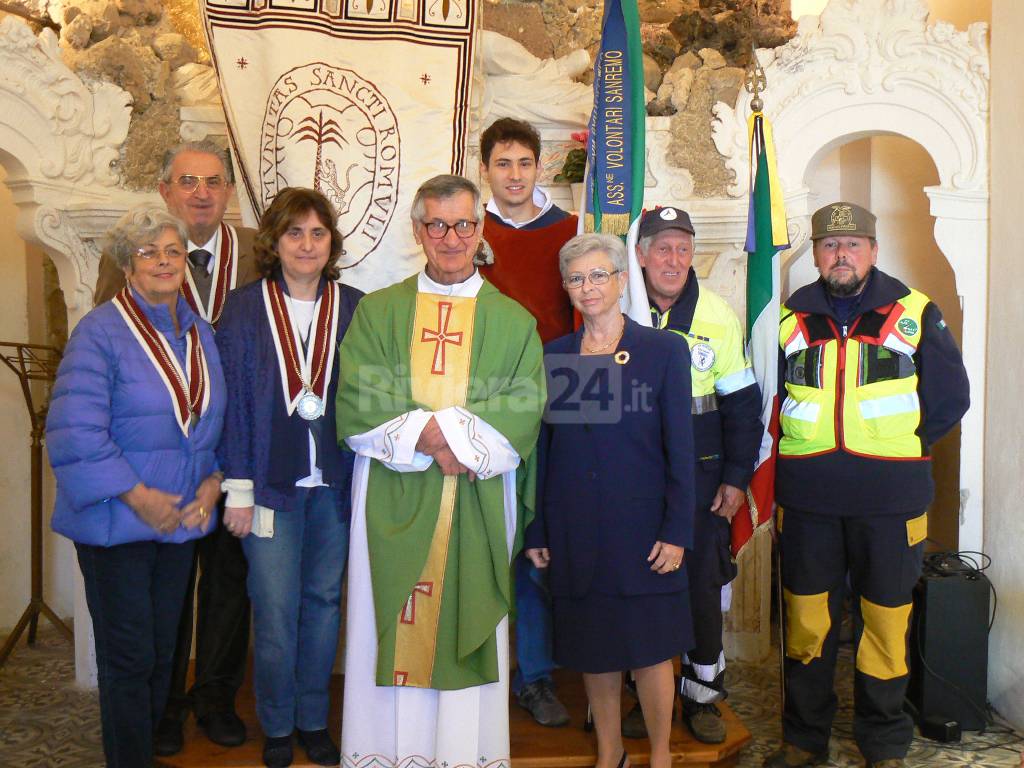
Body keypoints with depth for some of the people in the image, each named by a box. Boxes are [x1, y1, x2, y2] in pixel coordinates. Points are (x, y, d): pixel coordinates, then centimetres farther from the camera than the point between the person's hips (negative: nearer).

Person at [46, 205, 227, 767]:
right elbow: (76, 431, -18)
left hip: (181, 520, 6)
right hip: (117, 524, -5)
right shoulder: (101, 331, -12)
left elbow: (217, 421, 13)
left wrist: (213, 481, -3)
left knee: (162, 650, 16)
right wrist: (137, 496, -18)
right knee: (128, 657, 4)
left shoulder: (201, 334, 8)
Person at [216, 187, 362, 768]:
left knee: (324, 601, 12)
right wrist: (238, 489, -5)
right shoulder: (245, 309, -1)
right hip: (272, 482, -1)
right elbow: (234, 402, -2)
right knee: (275, 610, 3)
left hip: (336, 483, 2)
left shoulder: (355, 308, 3)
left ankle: (314, 718, 30)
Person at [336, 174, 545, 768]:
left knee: (466, 631, 6)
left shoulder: (514, 322, 7)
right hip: (393, 503, 0)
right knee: (394, 633, 5)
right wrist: (430, 436, -15)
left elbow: (524, 413, -4)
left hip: (479, 504, 0)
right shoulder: (377, 312, 8)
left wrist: (442, 428, -15)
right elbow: (356, 406, -3)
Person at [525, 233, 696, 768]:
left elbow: (680, 448, -4)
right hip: (575, 531, 3)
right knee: (592, 648, 12)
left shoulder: (663, 350, -2)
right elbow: (542, 448, 7)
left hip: (641, 526, -2)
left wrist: (677, 531, -9)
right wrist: (535, 531, 5)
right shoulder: (554, 356, 6)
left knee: (649, 646, 6)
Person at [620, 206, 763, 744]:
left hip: (701, 473, 0)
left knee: (703, 581, 6)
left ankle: (701, 693, 24)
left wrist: (737, 476, -3)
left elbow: (740, 402, 2)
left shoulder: (718, 315, -1)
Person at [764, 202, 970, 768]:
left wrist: (898, 446, 3)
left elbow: (950, 396, 6)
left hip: (889, 501, -1)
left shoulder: (915, 313, 2)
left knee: (884, 618, 7)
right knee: (806, 618, 9)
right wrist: (800, 452, 7)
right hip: (806, 499, 2)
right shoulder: (790, 318, 7)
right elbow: (765, 399, 16)